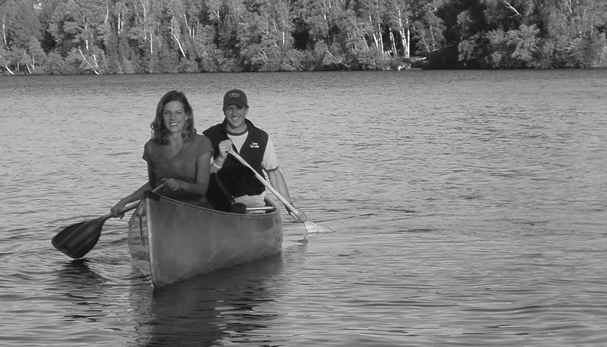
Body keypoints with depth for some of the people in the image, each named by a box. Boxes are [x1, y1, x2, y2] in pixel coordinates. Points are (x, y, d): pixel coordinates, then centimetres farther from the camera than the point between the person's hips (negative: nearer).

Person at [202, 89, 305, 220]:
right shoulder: (209, 137, 0)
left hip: (252, 199, 1)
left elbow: (274, 174, 14)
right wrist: (220, 159, -22)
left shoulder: (262, 138, 6)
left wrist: (290, 206, 9)